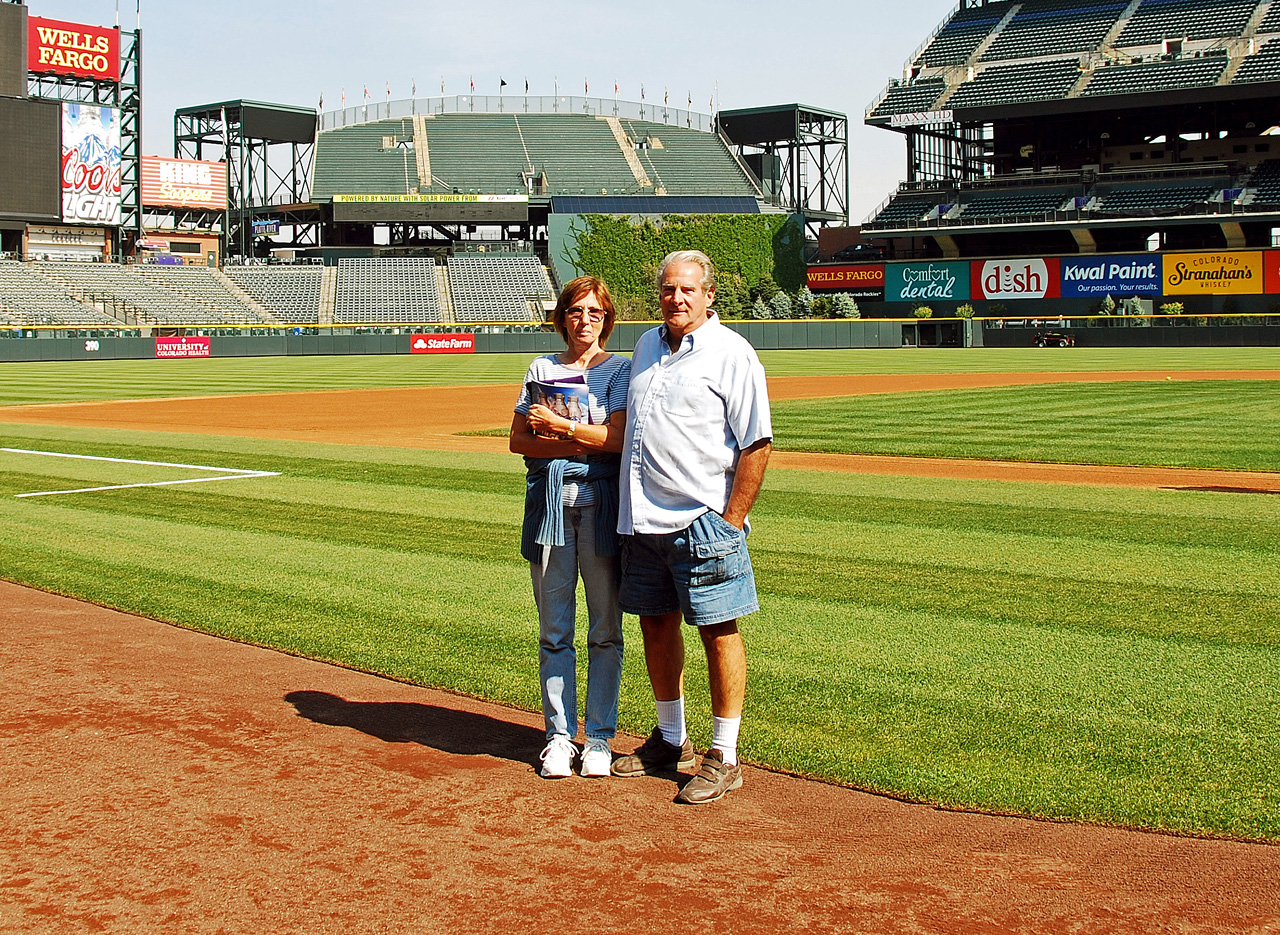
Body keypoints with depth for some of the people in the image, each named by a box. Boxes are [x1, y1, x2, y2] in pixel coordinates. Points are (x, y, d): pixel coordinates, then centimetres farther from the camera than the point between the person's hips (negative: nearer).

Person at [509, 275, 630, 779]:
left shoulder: (619, 369, 5)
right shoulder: (542, 368, 14)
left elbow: (618, 438, -9)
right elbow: (519, 440, 5)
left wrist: (558, 425, -12)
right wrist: (580, 442, -8)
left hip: (601, 501, -2)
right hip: (548, 499, 3)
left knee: (605, 628, 0)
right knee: (553, 628, 4)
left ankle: (599, 737, 8)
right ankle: (560, 735, 12)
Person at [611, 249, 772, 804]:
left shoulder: (732, 355, -7)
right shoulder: (646, 347, 15)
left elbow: (757, 445, -11)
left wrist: (730, 521, -15)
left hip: (703, 520, -7)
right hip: (641, 520, 7)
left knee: (718, 630, -2)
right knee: (656, 624, 13)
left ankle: (724, 757, 5)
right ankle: (671, 741, 27)